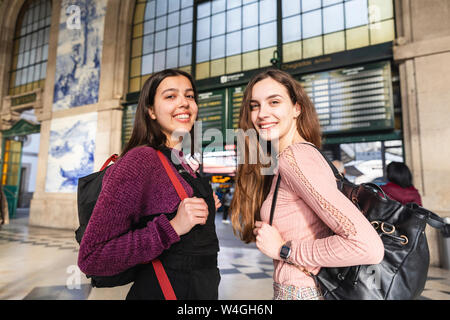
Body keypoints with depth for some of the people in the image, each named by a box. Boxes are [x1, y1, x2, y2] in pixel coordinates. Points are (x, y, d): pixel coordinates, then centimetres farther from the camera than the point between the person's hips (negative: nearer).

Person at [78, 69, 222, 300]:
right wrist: (172, 227, -27)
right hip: (159, 291, -7)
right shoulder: (140, 159, -20)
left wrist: (206, 207, -2)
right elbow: (91, 258, -22)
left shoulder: (184, 166, 1)